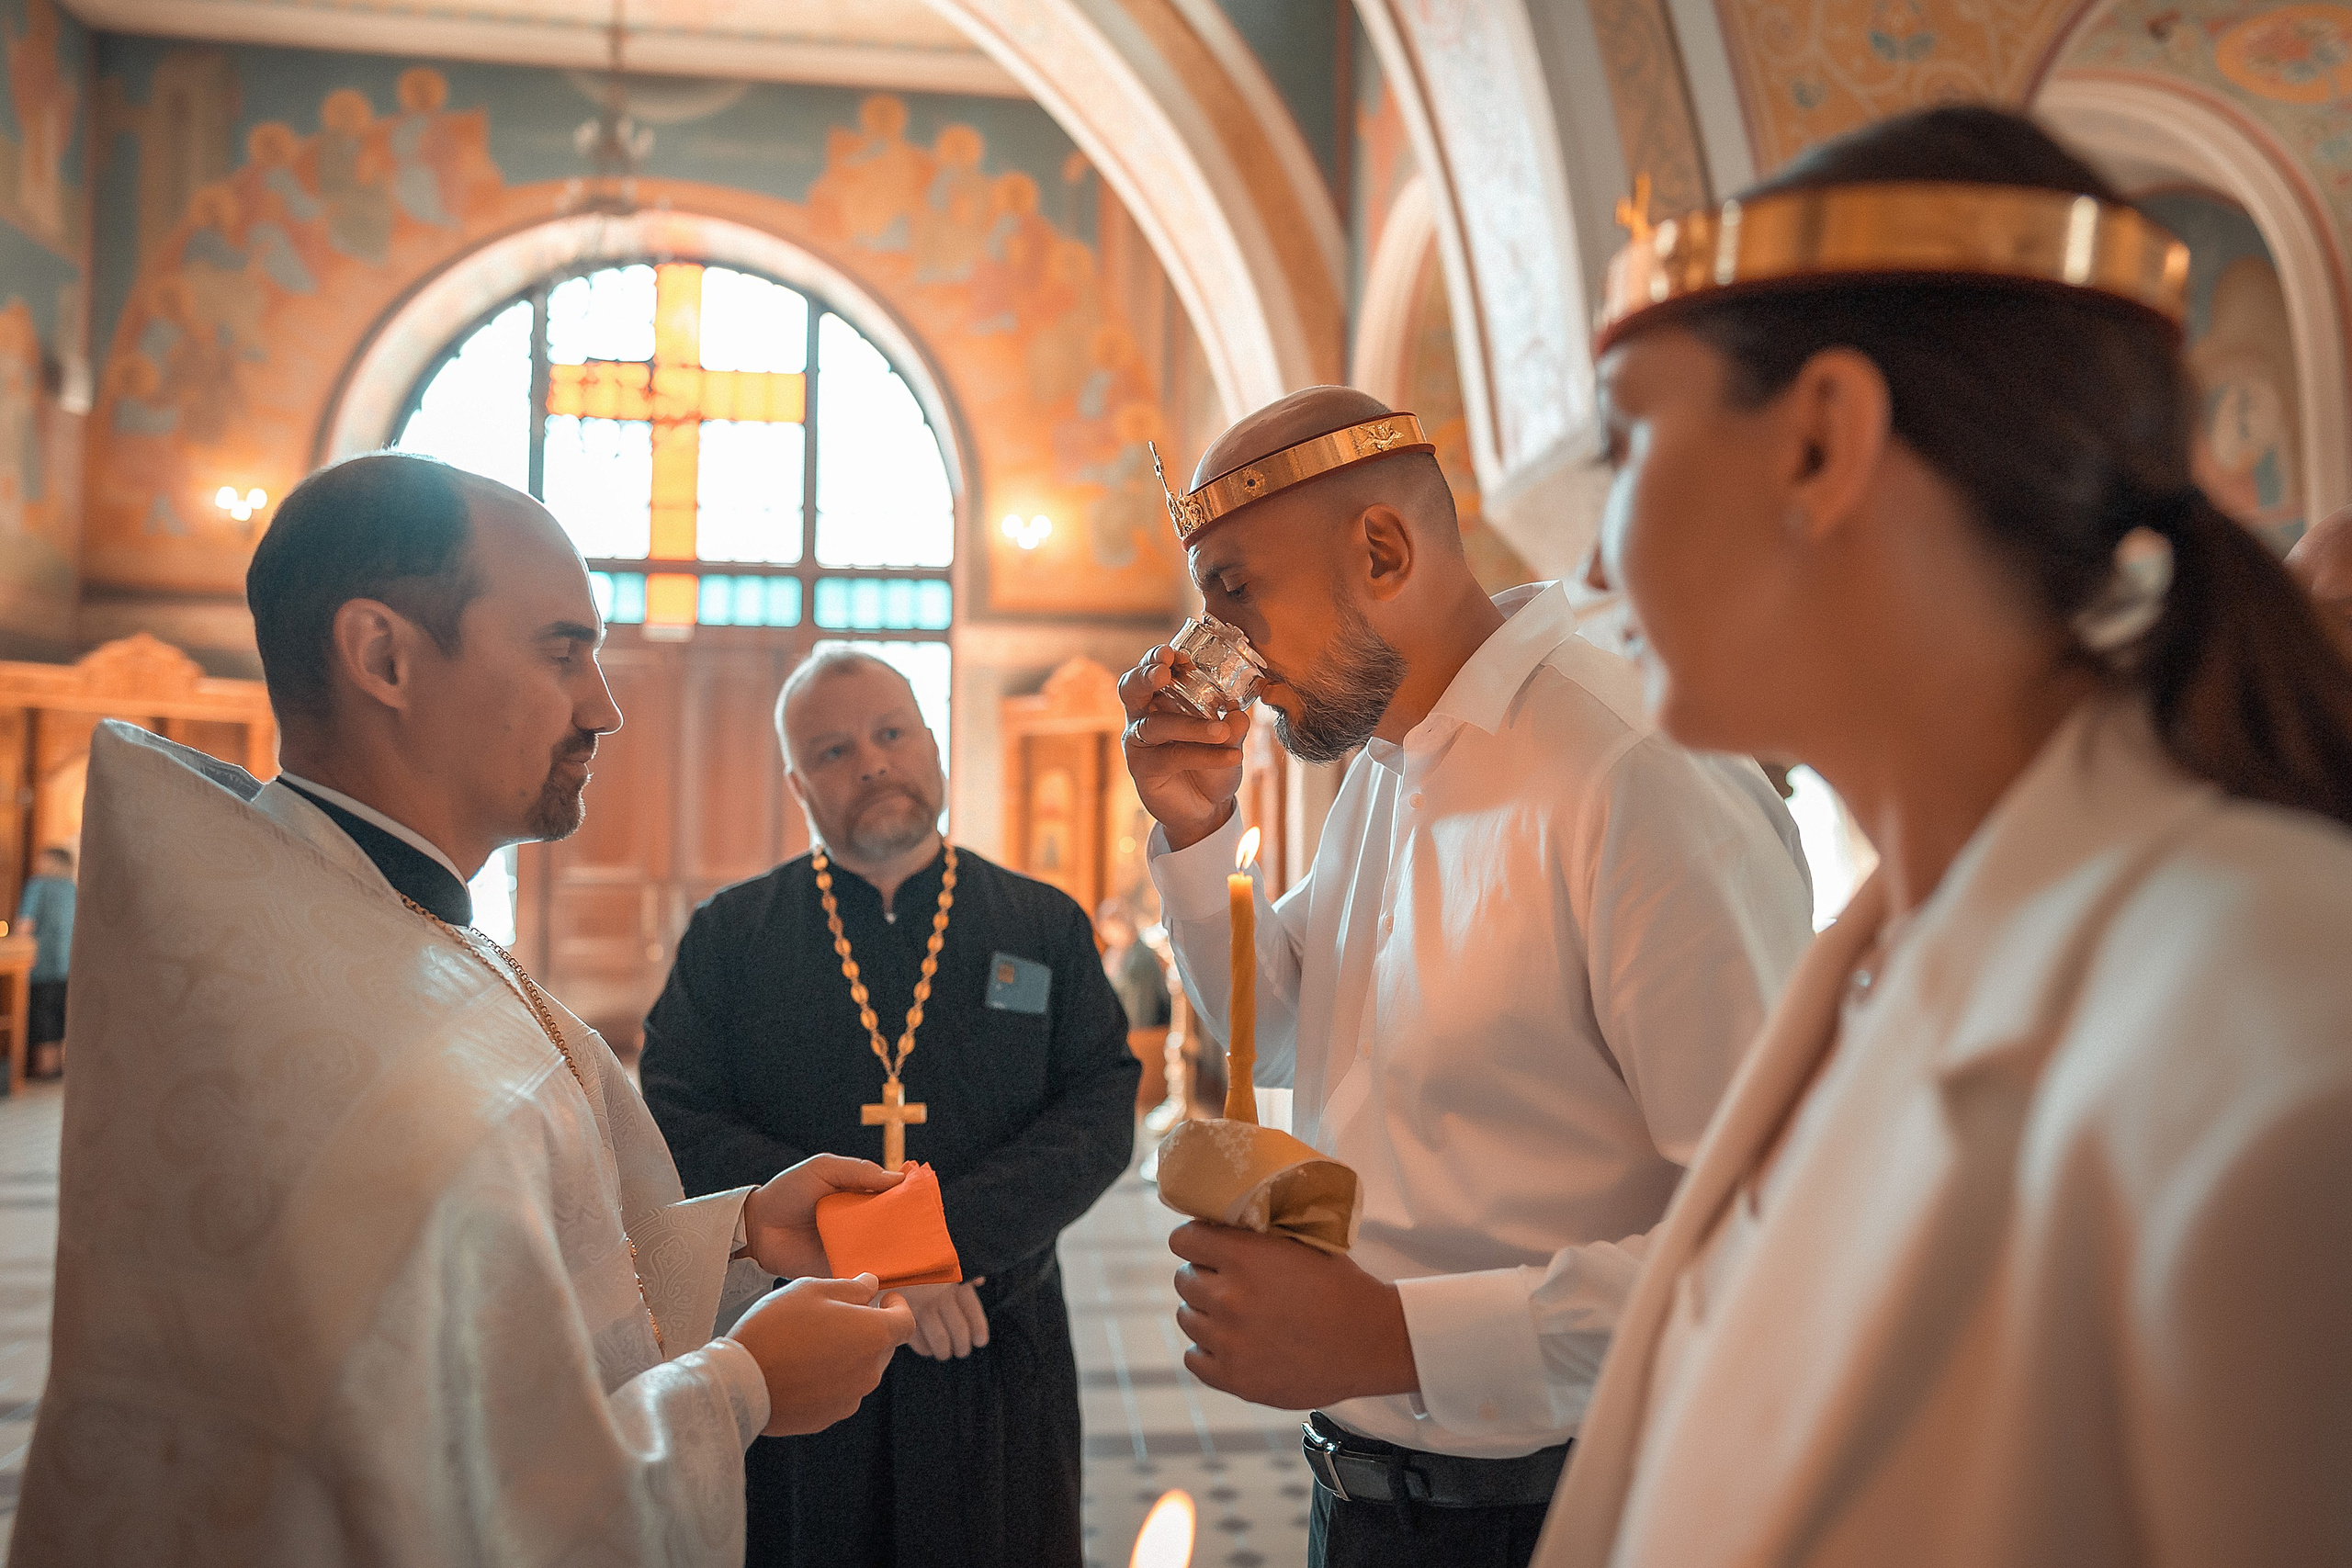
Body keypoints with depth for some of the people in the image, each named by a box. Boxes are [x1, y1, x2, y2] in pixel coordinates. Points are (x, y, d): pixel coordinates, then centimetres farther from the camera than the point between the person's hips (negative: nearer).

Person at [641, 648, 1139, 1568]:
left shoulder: (1047, 928, 4)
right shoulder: (727, 935, 3)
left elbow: (1102, 1113, -4)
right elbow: (676, 1125, -7)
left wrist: (952, 1241, -19)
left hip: (997, 1359, 1)